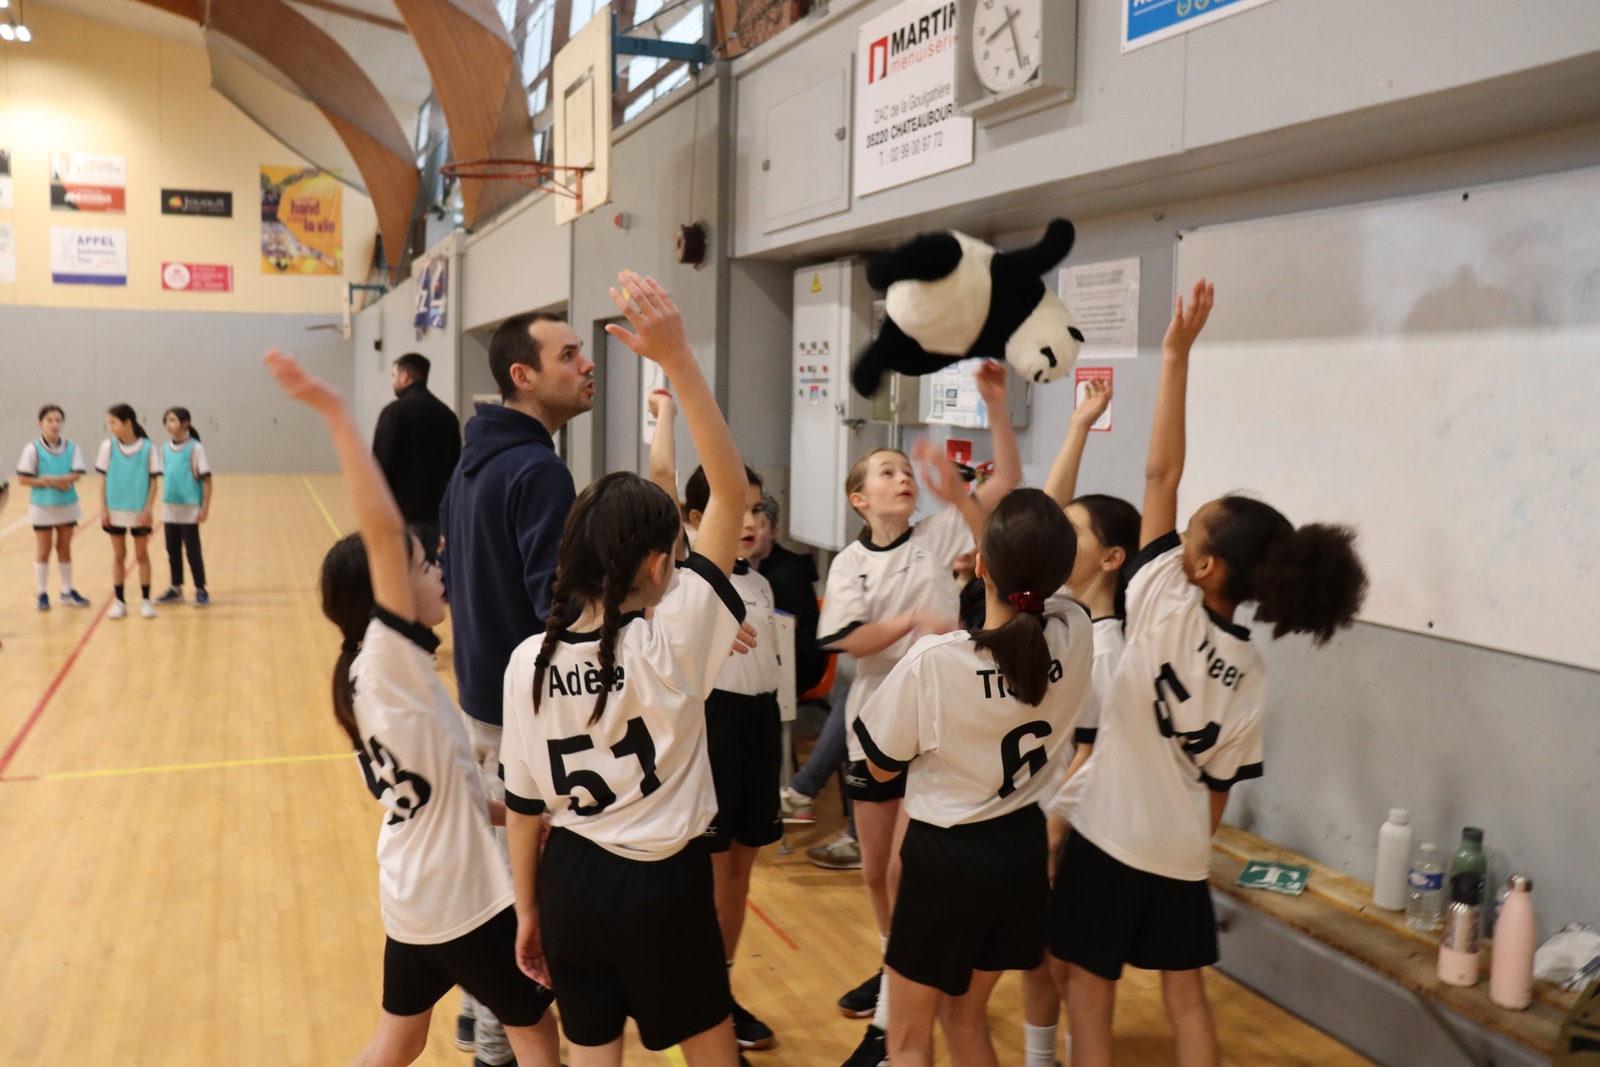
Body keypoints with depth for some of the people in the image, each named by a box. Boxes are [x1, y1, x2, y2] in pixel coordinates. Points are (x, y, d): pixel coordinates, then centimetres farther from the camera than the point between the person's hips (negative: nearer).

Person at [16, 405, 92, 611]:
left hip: (67, 506, 2)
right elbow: (23, 478, -10)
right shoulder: (32, 448, -9)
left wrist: (50, 478, -25)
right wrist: (53, 483, -18)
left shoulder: (71, 448, -2)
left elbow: (76, 475, -10)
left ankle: (68, 592, 22)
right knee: (43, 551, 6)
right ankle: (43, 595, 13)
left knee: (65, 549, 12)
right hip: (42, 507, -2)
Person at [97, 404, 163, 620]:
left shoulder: (148, 448, -7)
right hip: (115, 511, 2)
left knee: (141, 555, 6)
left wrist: (148, 510, -10)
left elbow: (154, 482, -4)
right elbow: (103, 479, 2)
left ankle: (145, 600, 14)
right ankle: (119, 601, 16)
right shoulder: (108, 446, -1)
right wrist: (103, 509, -2)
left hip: (139, 512, -2)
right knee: (118, 555, 9)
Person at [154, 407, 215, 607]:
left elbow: (207, 480, -9)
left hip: (189, 510, -5)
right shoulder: (166, 449, 7)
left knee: (193, 551, 0)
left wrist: (205, 507, -14)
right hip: (170, 510, 5)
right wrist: (163, 508, 12)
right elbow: (165, 478, 13)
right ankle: (176, 589, 22)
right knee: (173, 551, 12)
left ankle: (201, 591, 9)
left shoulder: (195, 448, -8)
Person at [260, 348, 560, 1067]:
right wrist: (336, 414, -38)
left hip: (413, 891, 8)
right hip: (460, 897, -8)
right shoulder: (388, 660, -22)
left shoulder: (375, 676, 3)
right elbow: (381, 531, -36)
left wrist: (506, 812, 13)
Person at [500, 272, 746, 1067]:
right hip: (663, 883, -4)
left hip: (570, 881, 4)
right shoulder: (669, 641, -21)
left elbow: (523, 805, -2)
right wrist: (676, 358, -29)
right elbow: (731, 490, -24)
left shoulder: (530, 660, -9)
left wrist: (527, 913, 12)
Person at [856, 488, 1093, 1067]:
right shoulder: (1075, 636, -13)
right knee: (967, 1018, 24)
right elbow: (1034, 576, 11)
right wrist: (973, 508, 13)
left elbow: (882, 765, -9)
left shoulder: (933, 659, -25)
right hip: (1024, 849, 5)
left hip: (946, 857, -5)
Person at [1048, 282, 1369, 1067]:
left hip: (1109, 838, -5)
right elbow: (1219, 785, 3)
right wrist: (1189, 843, 18)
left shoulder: (1165, 609, -17)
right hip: (1181, 855, 5)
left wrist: (1176, 354, -15)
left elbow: (1161, 474, -17)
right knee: (1186, 995, 18)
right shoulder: (1250, 675, -2)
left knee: (1089, 991, 9)